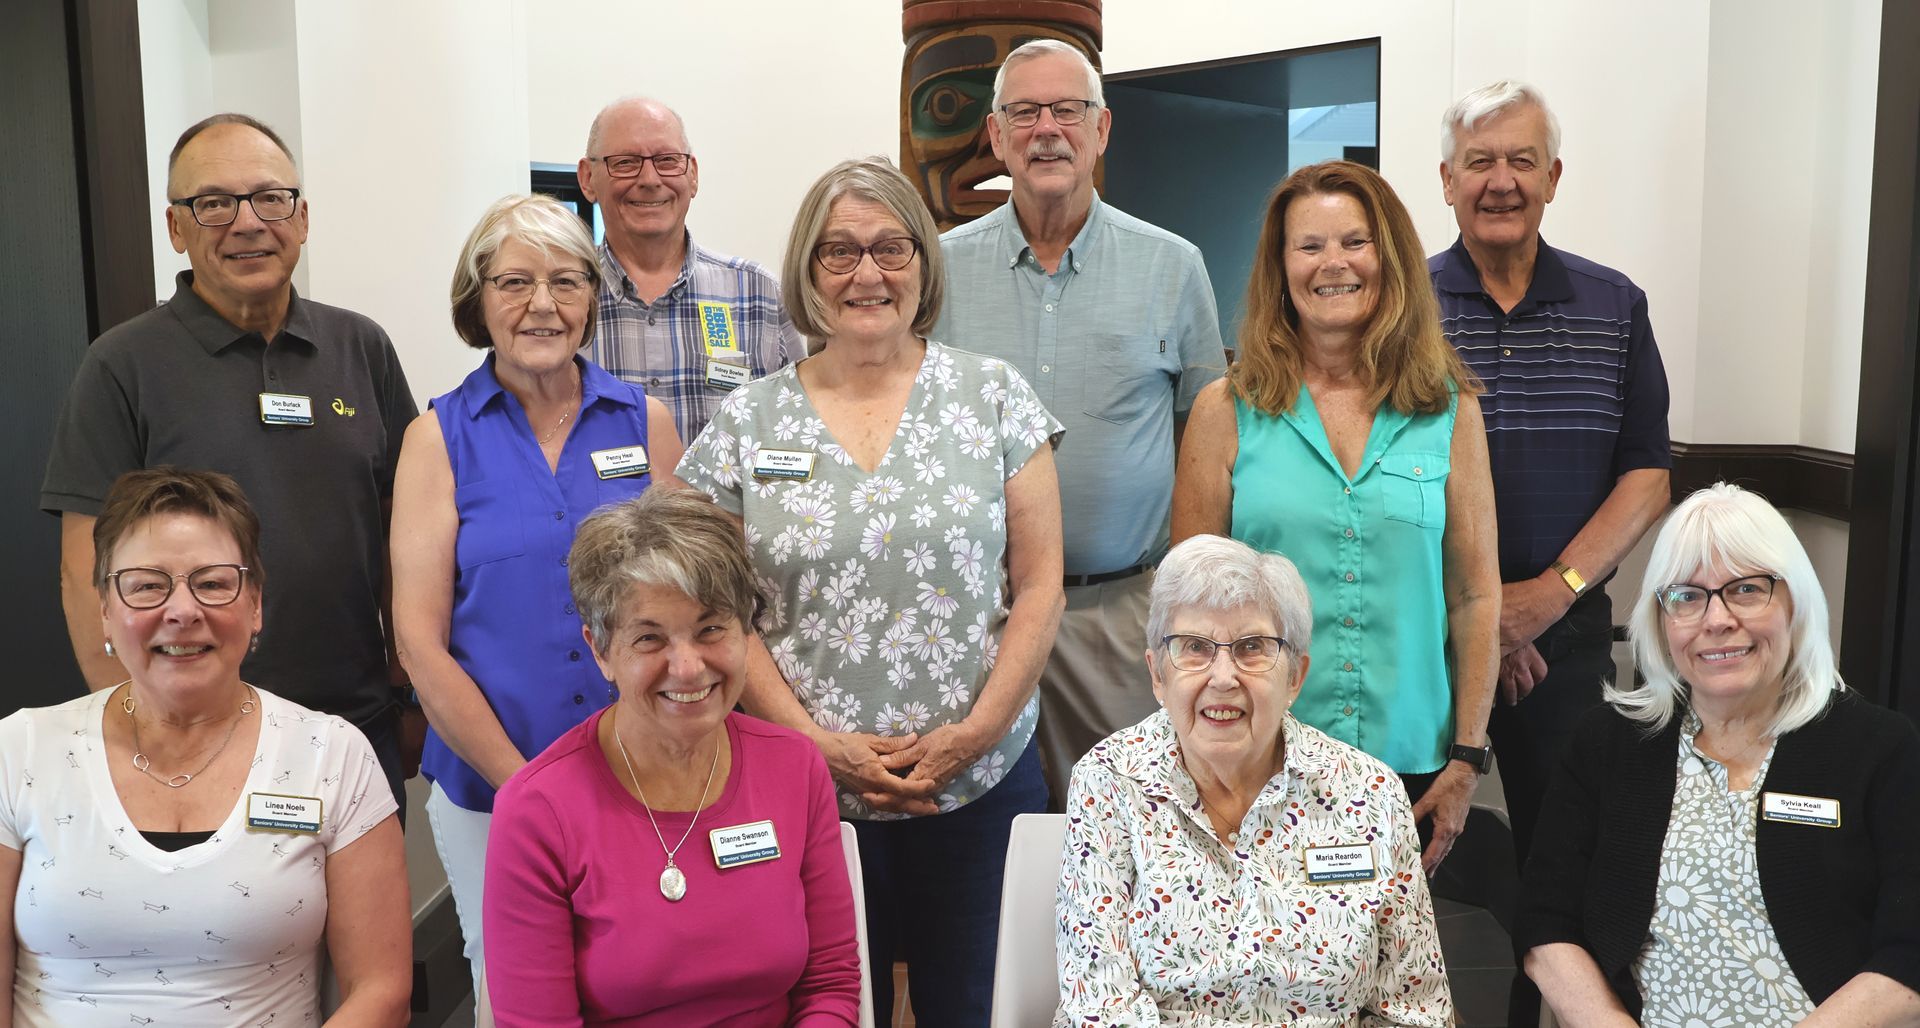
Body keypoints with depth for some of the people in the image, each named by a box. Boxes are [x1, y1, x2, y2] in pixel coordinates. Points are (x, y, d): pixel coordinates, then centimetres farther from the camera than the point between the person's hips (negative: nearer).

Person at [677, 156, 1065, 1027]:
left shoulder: (994, 394, 1)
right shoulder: (747, 423, 2)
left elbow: (1039, 585, -1)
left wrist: (975, 732, -10)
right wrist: (817, 742, -10)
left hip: (980, 783, 0)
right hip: (808, 793, 1)